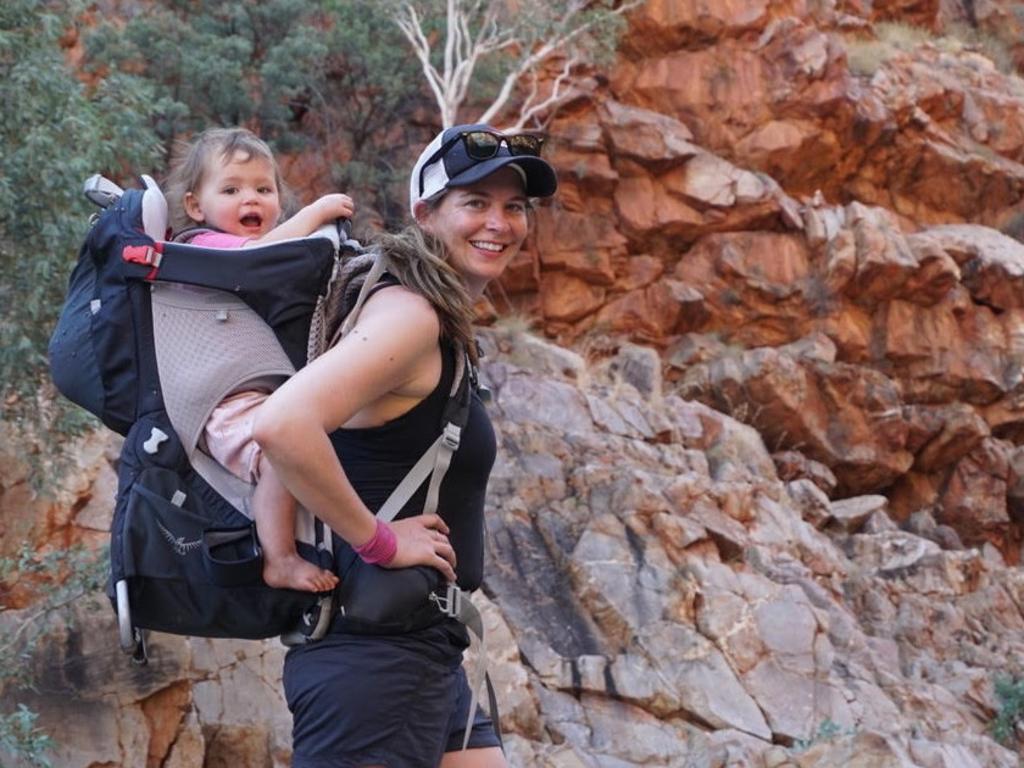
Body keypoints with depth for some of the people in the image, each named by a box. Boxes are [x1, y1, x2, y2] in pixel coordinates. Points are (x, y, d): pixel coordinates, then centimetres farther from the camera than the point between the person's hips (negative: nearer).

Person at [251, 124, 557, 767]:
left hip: (429, 658, 10)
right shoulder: (409, 314, -14)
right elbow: (282, 425, -30)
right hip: (373, 658, -10)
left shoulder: (446, 327, 14)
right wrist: (378, 540, -19)